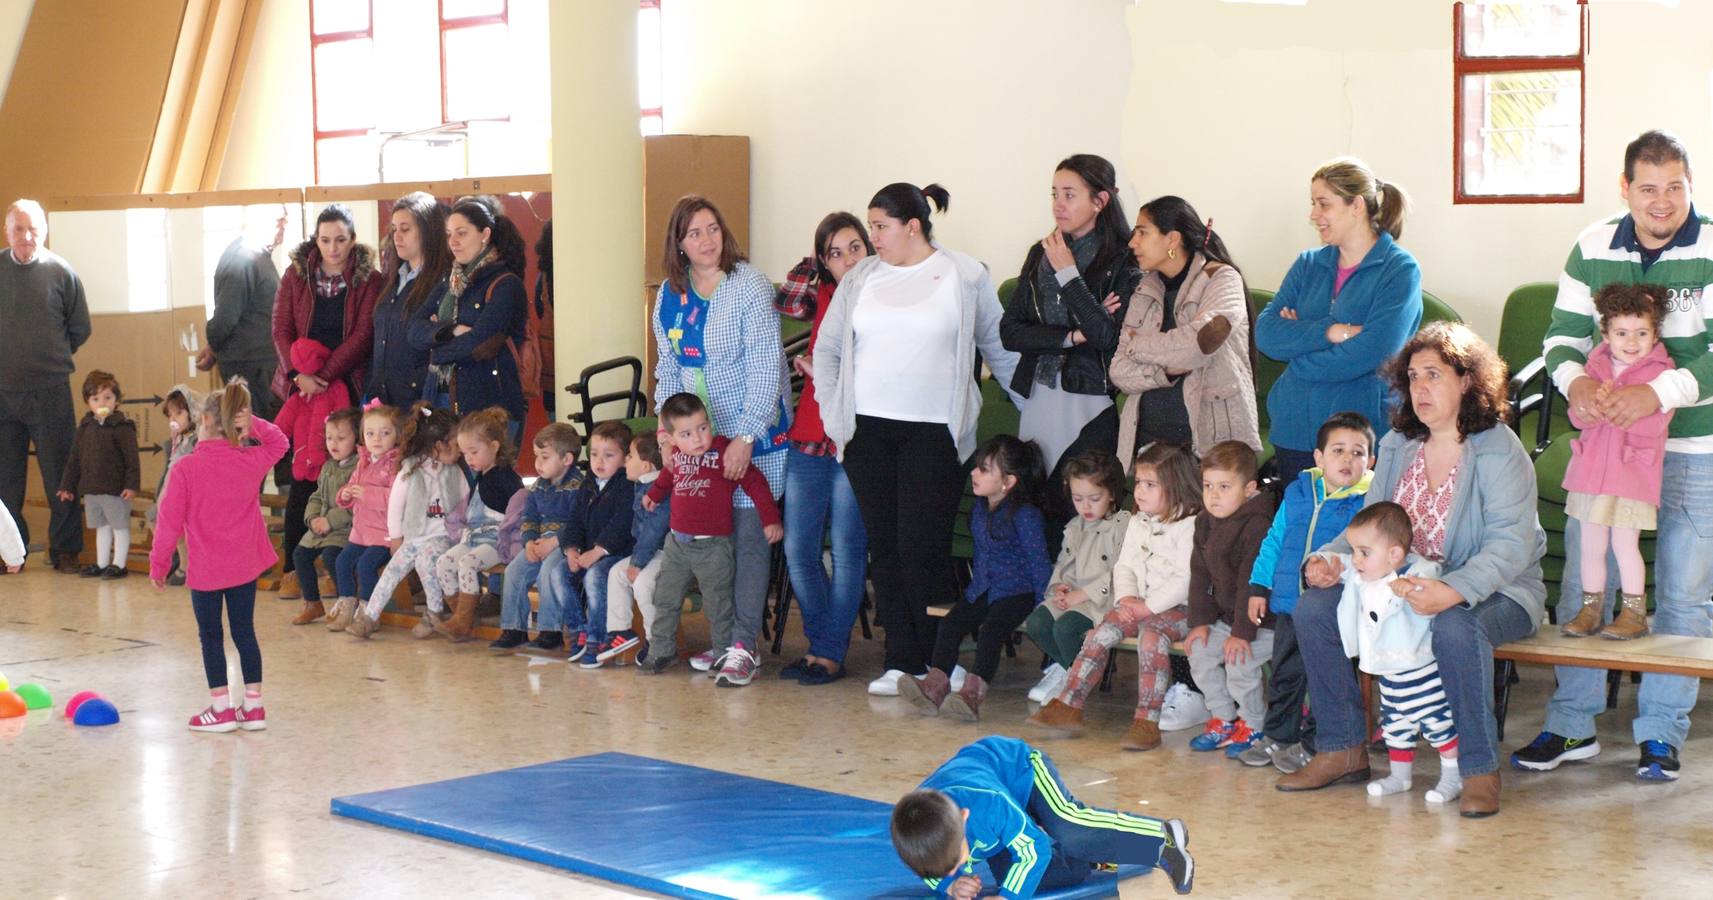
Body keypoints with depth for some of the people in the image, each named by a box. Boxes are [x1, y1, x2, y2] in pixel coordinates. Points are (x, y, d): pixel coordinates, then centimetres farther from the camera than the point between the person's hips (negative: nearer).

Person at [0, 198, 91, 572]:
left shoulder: (61, 272, -3)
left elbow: (80, 329, 7)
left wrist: (52, 360, 9)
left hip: (50, 391, -2)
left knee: (59, 474, 2)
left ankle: (65, 550, 12)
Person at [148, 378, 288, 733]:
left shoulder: (187, 469, -15)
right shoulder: (250, 461, -5)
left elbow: (171, 520, -11)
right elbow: (279, 443, 17)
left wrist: (158, 564, 1)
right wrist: (253, 425, -2)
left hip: (206, 569, -4)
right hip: (245, 564, 4)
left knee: (210, 636, 8)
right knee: (245, 632, 12)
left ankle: (221, 707, 10)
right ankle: (253, 706, 14)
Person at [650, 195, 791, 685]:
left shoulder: (750, 286, -12)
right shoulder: (670, 294, 6)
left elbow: (765, 367, -16)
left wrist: (746, 438, -20)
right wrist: (666, 425, 5)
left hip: (754, 433, -5)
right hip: (698, 435, 5)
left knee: (749, 538, -6)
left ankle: (743, 645, -4)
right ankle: (720, 640, 11)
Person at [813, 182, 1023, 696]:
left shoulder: (966, 278, 3)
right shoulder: (860, 279, 12)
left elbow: (1002, 350, 10)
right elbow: (827, 349, 17)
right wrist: (832, 414, 8)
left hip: (935, 432, -4)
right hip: (867, 431, 4)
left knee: (922, 549, -9)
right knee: (884, 548, 3)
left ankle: (937, 661, 2)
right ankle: (901, 662, 8)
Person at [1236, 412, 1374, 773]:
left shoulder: (1367, 502, -7)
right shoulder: (1297, 493, 9)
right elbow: (1274, 541, 17)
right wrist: (1259, 586, 14)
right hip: (1288, 603, 5)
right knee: (1285, 672, 15)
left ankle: (1311, 743, 14)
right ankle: (1277, 736, 29)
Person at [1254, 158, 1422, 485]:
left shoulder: (1399, 270, -5)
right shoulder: (1309, 264, 11)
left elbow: (1369, 355, -17)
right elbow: (1265, 333, -2)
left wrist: (1299, 338, -6)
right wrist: (1331, 332, -15)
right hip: (1294, 433, 5)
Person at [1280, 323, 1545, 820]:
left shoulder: (1499, 451, -14)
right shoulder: (1397, 446, 7)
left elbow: (1511, 544, -25)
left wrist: (1454, 591, -42)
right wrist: (1327, 559, -12)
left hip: (1494, 592, -6)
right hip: (1404, 587, 7)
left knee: (1455, 627, -40)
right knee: (1313, 607, -11)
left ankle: (1480, 771, -24)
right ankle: (1343, 750, -1)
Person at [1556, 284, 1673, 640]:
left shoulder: (1660, 372, -7)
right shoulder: (1596, 367, 8)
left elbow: (1653, 424, -17)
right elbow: (1577, 417, 1)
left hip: (1633, 473, -5)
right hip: (1591, 470, 5)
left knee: (1624, 544, -3)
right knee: (1590, 545, 10)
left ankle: (1634, 613, 10)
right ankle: (1590, 610, 21)